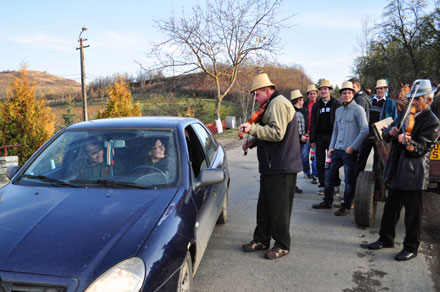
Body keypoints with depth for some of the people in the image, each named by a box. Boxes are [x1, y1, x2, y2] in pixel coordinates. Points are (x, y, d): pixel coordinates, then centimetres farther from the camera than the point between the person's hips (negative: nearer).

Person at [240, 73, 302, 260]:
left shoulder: (278, 104, -14)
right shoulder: (271, 105, 19)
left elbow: (277, 133, -25)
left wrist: (252, 128, -22)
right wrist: (252, 142, 13)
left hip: (281, 168, -11)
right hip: (271, 167, 11)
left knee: (279, 208, -1)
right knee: (264, 205, 16)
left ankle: (282, 245, 12)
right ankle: (262, 239, 27)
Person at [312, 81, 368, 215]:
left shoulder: (358, 109, -5)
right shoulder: (338, 111, 16)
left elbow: (365, 130, -10)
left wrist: (353, 147, -13)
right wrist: (331, 146, 11)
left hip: (350, 151, -7)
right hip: (337, 149, 7)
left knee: (349, 179, 1)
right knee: (330, 176, 12)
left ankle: (346, 207, 10)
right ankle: (327, 202, 25)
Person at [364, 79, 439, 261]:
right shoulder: (405, 114, 12)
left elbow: (422, 147, -17)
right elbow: (386, 136, 15)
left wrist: (409, 143, -37)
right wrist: (390, 132, -8)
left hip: (413, 174, -7)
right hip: (397, 171, 7)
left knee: (412, 212, 3)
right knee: (390, 207, 16)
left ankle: (411, 248, 17)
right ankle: (386, 239, 31)